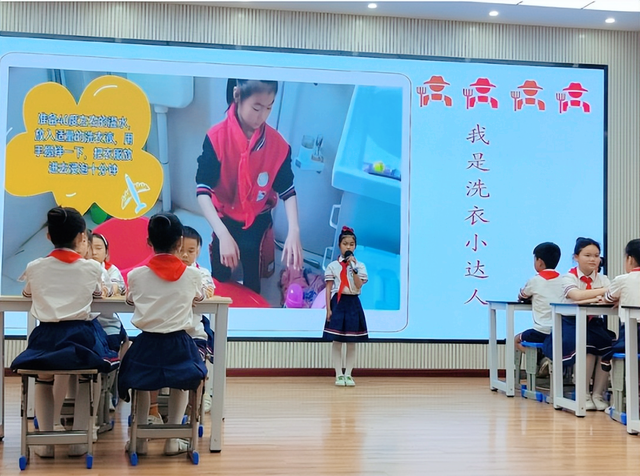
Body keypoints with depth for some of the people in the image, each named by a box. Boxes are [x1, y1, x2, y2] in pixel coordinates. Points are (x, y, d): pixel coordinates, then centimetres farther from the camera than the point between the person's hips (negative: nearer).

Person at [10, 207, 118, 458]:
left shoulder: (35, 267, 4)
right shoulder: (92, 267, 1)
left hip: (46, 337, 1)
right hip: (82, 337, -1)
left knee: (43, 380, 29)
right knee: (85, 380, 27)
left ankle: (46, 441, 21)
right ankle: (79, 440, 17)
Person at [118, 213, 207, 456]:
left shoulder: (136, 275, -3)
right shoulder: (192, 274, -4)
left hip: (146, 345, 0)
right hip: (179, 344, 0)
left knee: (142, 382, 30)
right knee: (180, 383, 29)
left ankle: (140, 438, 23)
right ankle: (172, 439, 19)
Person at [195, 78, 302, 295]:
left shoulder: (277, 143, -19)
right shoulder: (217, 137, -25)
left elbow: (287, 190, -12)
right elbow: (203, 190, -29)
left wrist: (294, 232, -30)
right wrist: (223, 234, -42)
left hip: (257, 220, 1)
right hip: (225, 217, 0)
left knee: (250, 284, -9)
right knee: (219, 280, 4)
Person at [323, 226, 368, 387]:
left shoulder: (359, 265, 3)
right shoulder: (332, 266, 0)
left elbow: (359, 286, -10)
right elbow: (329, 289, -1)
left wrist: (354, 268, -17)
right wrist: (328, 309, -7)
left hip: (353, 303, 1)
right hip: (338, 303, -1)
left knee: (352, 342, 5)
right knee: (337, 342, 0)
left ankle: (348, 375, 11)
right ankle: (339, 375, 6)